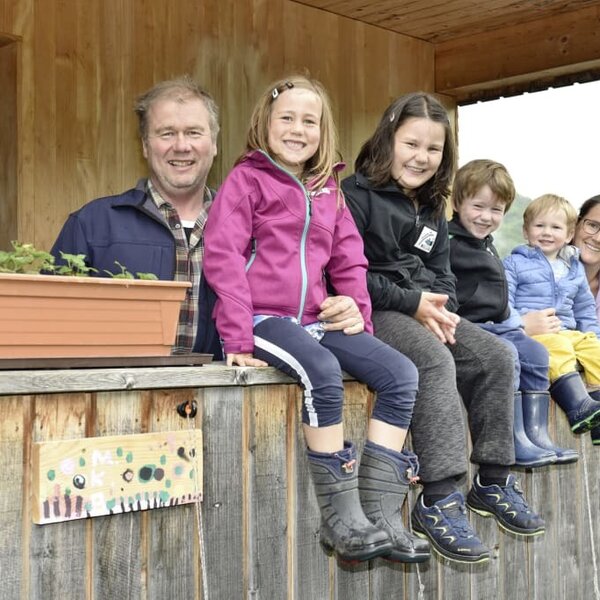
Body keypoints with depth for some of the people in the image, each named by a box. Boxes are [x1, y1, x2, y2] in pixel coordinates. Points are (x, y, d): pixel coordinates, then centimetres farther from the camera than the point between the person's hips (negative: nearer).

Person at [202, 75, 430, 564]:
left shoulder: (328, 191, 20)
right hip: (263, 318, -6)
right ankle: (341, 518, -25)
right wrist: (238, 338, -17)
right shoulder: (246, 180, 2)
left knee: (401, 373, -11)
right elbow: (222, 257, -8)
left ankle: (380, 515, -12)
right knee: (322, 371, -34)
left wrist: (362, 331, 7)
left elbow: (349, 264, 18)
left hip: (315, 321, 6)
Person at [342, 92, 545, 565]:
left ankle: (493, 482, 0)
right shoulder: (357, 194, -6)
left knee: (496, 356, -10)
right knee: (436, 361, -33)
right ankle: (440, 501, -33)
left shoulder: (431, 210, 20)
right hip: (374, 312, -8)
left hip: (424, 310, 8)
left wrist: (441, 307, -3)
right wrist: (411, 303, -17)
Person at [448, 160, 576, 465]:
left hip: (493, 326, 10)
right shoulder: (448, 243, -13)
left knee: (534, 352, 1)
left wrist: (515, 321, 17)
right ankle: (515, 443, -20)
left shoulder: (487, 246, 18)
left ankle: (536, 436, 3)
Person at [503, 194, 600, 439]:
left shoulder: (576, 269, 24)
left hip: (569, 333, 6)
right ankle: (579, 407, -49)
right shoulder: (514, 264, 7)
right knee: (557, 347, -34)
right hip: (532, 333, -6)